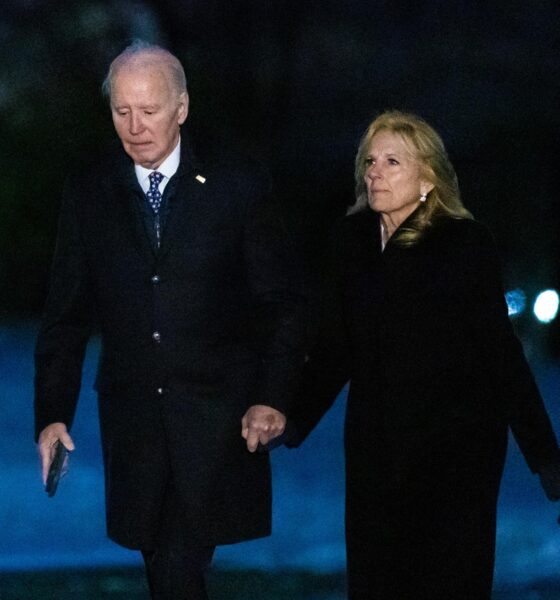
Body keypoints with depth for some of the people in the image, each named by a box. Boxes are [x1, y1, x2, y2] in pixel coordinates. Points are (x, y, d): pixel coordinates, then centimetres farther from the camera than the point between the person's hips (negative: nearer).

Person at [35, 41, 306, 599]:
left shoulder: (238, 185, -1)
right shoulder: (88, 193, 6)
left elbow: (281, 301, 2)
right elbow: (65, 315, 8)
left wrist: (272, 399, -8)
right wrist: (52, 415, 0)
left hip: (217, 415, -3)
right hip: (131, 416, 3)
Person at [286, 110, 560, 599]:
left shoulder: (466, 242, -8)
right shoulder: (353, 238, 4)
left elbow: (500, 349, -8)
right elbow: (337, 343, 11)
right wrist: (293, 419, 6)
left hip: (457, 445, -4)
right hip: (374, 444, 4)